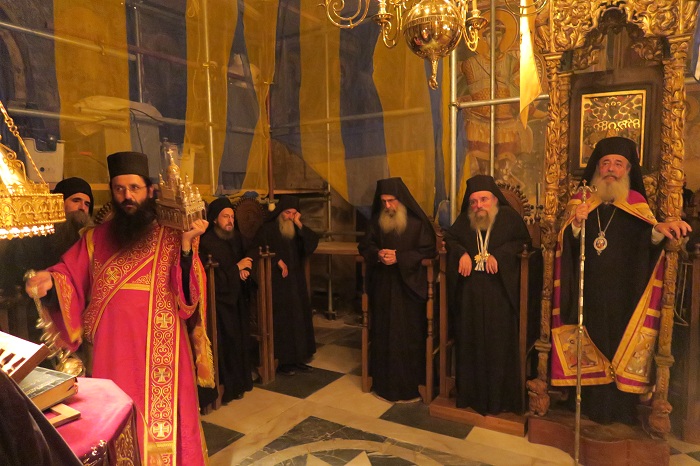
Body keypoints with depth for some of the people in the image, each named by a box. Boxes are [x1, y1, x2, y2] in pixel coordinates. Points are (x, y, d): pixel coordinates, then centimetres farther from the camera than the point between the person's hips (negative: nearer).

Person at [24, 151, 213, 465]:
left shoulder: (172, 237, -3)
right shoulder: (96, 238, 7)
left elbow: (187, 293, -11)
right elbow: (70, 275, 2)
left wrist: (186, 244, -24)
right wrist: (48, 279, -19)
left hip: (159, 352, -2)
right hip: (113, 352, 3)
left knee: (162, 424, 7)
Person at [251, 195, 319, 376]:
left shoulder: (297, 231, 11)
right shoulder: (267, 229, -3)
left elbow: (313, 243, -4)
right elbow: (256, 251, -10)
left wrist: (299, 225, -11)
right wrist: (277, 260, -16)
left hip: (296, 282, 5)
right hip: (277, 283, -5)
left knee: (299, 318, 7)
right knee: (282, 321, -3)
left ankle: (298, 358, 17)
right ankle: (284, 361, 7)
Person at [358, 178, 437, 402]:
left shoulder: (417, 222, -6)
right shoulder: (376, 221, 6)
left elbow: (428, 250, -9)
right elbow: (364, 246, 10)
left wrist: (399, 257, -19)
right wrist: (377, 254, -12)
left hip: (409, 286, -3)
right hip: (382, 286, 3)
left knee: (409, 334, 1)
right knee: (383, 333, 8)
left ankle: (410, 382, 15)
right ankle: (384, 381, 21)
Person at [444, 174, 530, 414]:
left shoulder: (509, 217, 2)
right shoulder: (464, 220, 11)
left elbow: (523, 242, -3)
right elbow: (449, 237, 15)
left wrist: (499, 255, -16)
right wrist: (461, 252, -5)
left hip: (499, 294, -2)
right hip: (469, 293, 3)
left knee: (499, 344, 1)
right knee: (470, 343, 7)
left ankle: (499, 398, 14)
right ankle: (470, 393, 21)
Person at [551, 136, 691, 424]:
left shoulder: (635, 202, 7)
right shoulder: (580, 200, 7)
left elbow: (647, 242, -7)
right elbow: (565, 243, -3)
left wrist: (659, 229, -29)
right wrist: (576, 223, -23)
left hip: (623, 293, 0)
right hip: (588, 292, 0)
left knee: (622, 346, 2)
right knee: (592, 347, 3)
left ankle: (622, 409, 16)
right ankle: (593, 407, 14)